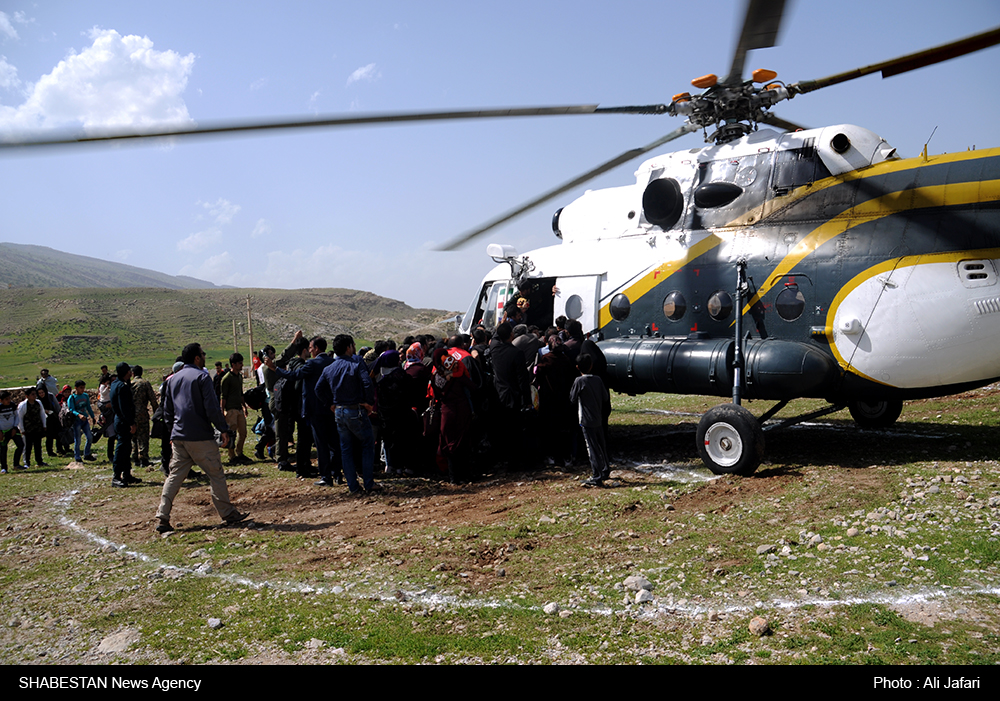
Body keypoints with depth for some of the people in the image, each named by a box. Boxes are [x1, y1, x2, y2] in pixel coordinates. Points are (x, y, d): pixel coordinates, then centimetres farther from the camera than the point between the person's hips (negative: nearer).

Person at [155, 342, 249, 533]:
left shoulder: (173, 379, 14)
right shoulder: (201, 376, -8)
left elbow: (167, 411, 19)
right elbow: (212, 407, -15)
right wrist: (224, 429, -10)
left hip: (178, 437, 7)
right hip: (201, 437, -7)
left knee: (174, 477, 8)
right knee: (216, 475, 2)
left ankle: (162, 518, 1)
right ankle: (228, 514, 8)